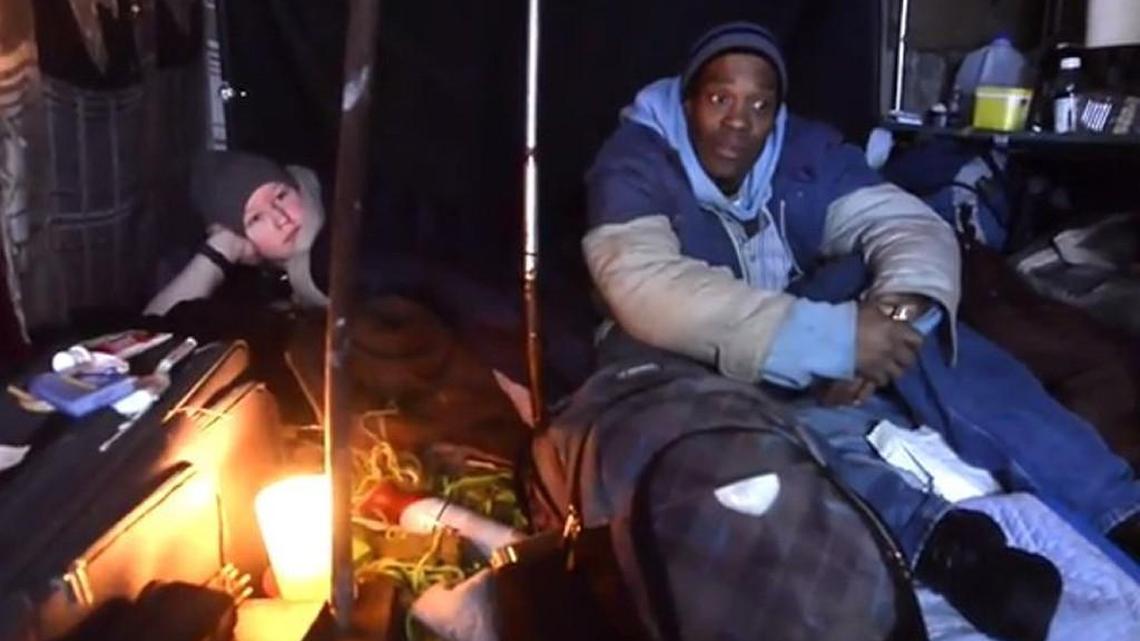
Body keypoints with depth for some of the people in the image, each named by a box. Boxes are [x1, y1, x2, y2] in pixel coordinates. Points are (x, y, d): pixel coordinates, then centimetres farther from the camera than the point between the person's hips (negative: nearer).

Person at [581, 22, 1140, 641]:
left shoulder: (808, 152, -3)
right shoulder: (634, 165, -16)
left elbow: (916, 227, -15)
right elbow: (647, 290, -35)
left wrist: (895, 309, -40)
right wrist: (833, 338, -42)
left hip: (800, 368, 4)